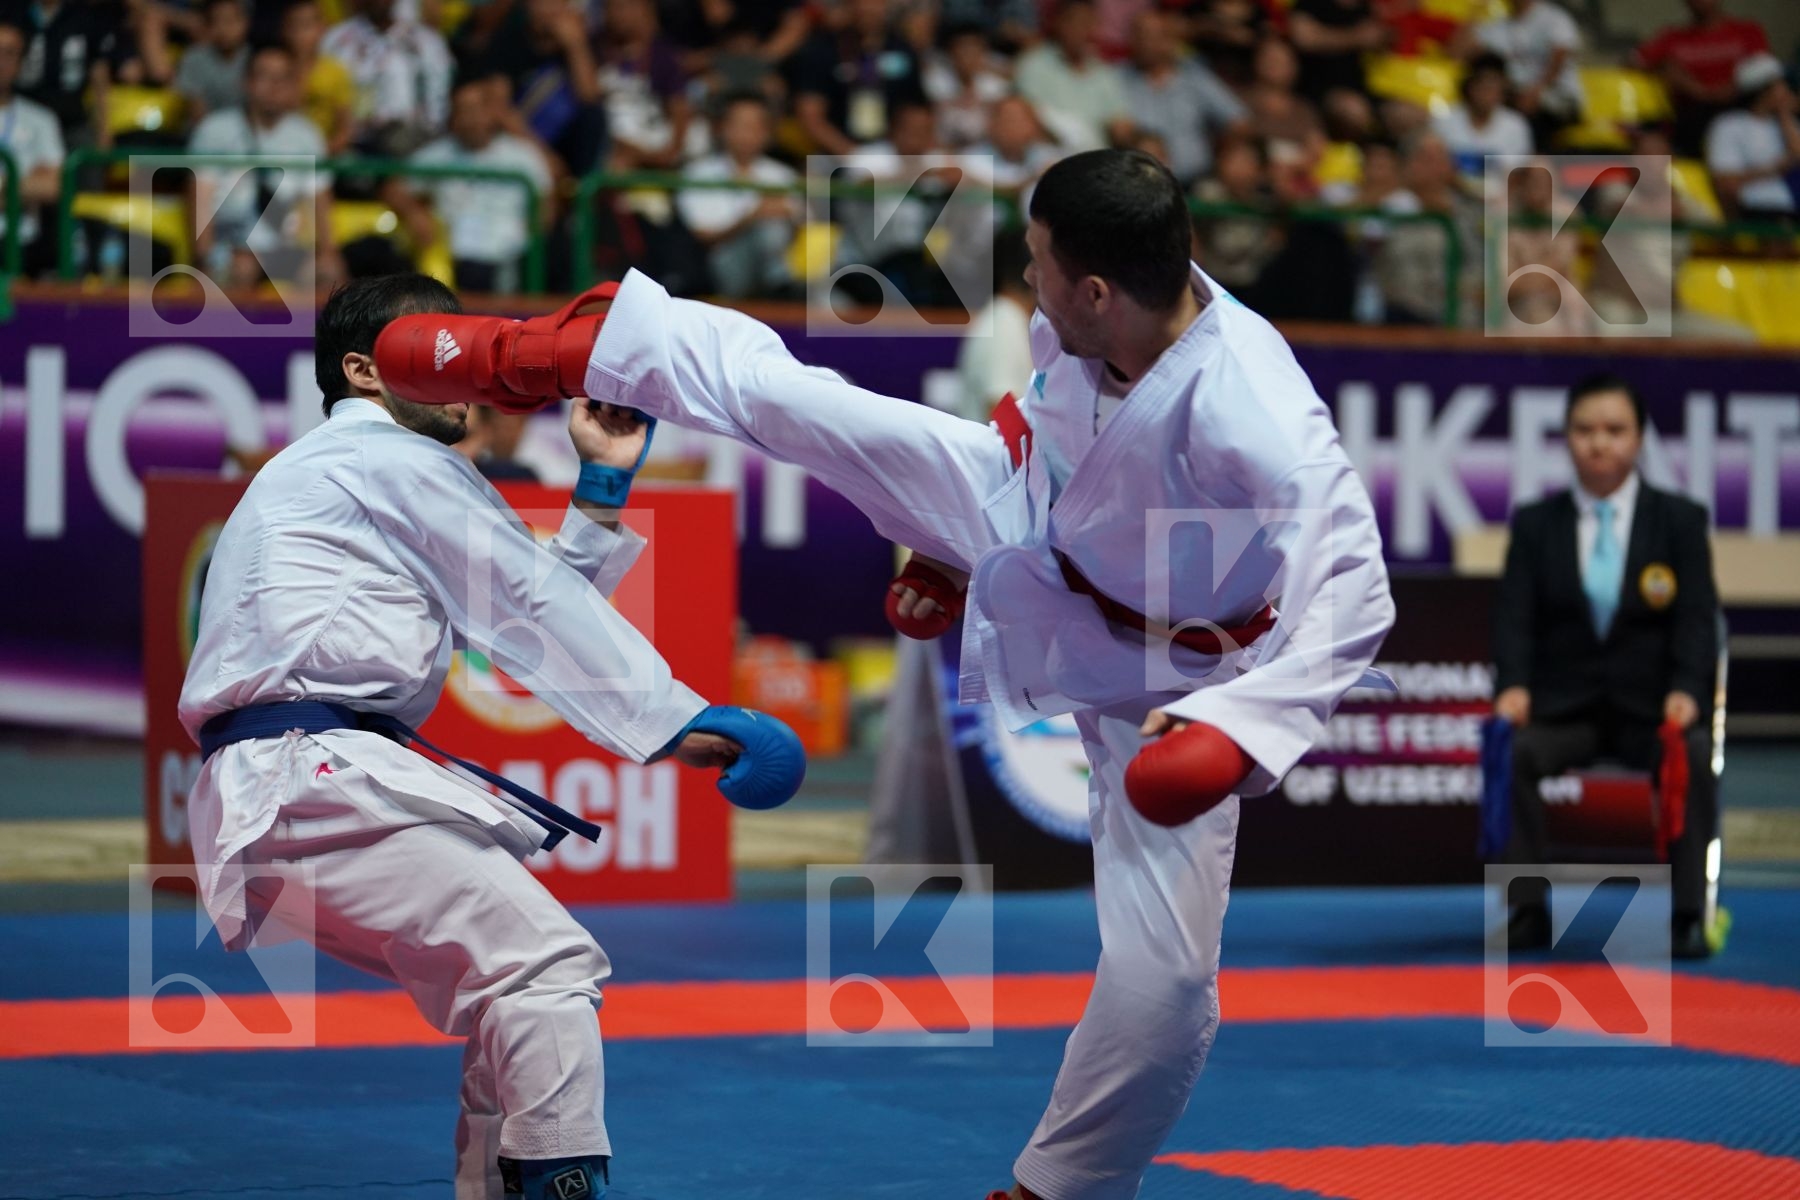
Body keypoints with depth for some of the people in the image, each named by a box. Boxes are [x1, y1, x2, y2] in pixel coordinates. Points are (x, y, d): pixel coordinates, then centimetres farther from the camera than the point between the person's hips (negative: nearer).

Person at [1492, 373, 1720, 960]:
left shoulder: (1680, 520, 4)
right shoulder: (1535, 525, 6)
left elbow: (1697, 618, -4)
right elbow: (1515, 617, -2)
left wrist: (1685, 691, -22)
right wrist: (1513, 686, -22)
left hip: (1651, 705, -1)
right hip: (1562, 706, 1)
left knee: (1695, 754, -33)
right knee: (1512, 749, -31)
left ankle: (1689, 913, -24)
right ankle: (1527, 908, -20)